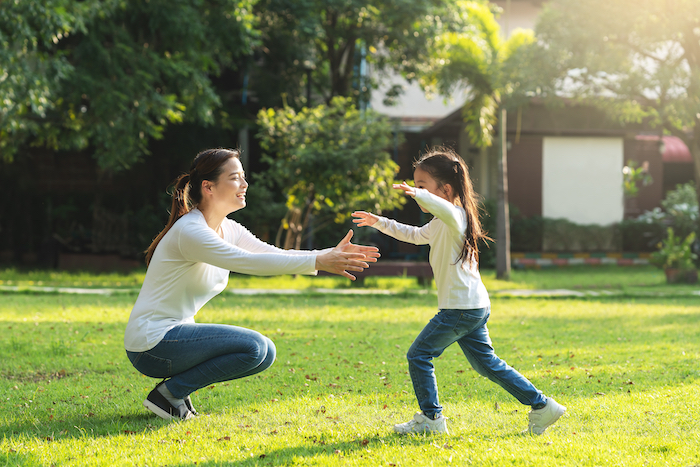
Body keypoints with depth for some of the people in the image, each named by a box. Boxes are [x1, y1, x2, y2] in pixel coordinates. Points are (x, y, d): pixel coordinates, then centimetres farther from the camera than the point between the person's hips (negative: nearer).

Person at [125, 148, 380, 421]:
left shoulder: (228, 229, 9)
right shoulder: (190, 231, -20)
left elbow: (274, 254, 4)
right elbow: (248, 262, -28)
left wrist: (331, 255, -12)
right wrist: (317, 262, -31)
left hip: (175, 334, 9)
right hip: (151, 344, -9)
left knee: (264, 353, 6)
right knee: (253, 346, -20)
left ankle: (177, 387, 8)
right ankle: (167, 394, -7)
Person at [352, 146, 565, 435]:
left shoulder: (456, 217, -14)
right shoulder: (438, 225, 19)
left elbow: (447, 211, -41)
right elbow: (415, 235, 38)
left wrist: (418, 194, -46)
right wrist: (380, 223, 35)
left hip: (461, 307, -10)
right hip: (475, 307, 10)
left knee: (419, 355, -3)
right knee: (486, 363, 13)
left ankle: (431, 417, 4)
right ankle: (541, 406, 14)